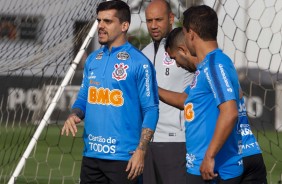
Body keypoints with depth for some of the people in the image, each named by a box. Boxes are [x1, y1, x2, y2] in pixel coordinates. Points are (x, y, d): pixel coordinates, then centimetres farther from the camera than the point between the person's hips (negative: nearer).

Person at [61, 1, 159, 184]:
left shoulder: (139, 63, -7)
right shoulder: (93, 59, 12)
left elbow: (151, 110, -8)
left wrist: (141, 151, -15)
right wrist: (74, 115, -3)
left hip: (122, 157, -6)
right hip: (91, 155, 6)